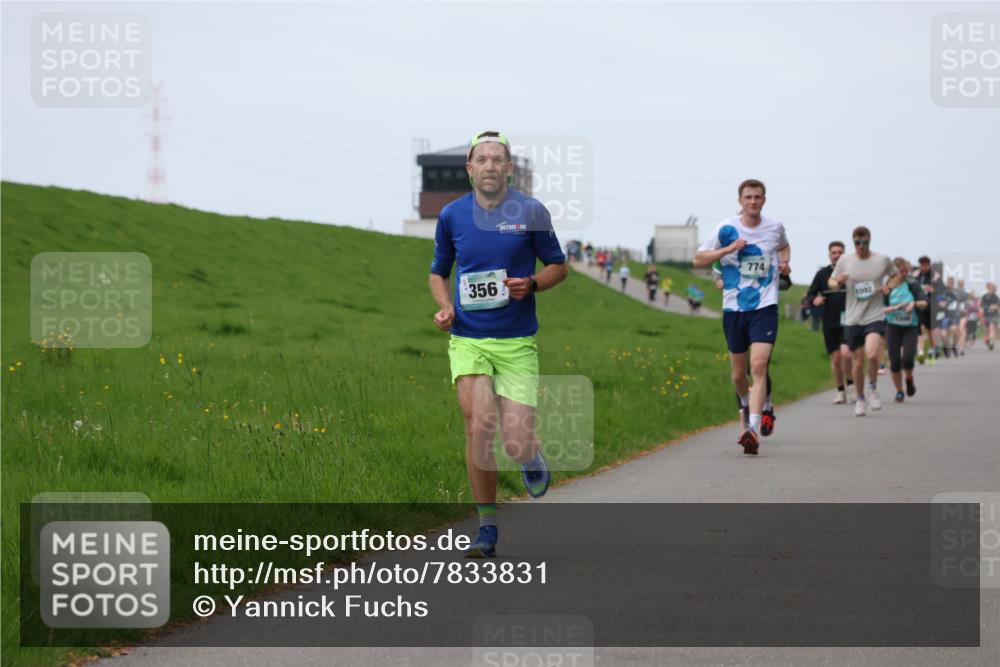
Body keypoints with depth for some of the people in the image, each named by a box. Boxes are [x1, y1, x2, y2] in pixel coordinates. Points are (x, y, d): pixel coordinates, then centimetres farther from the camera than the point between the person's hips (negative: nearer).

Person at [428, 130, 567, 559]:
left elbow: (558, 266, 10)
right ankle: (487, 527, 1)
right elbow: (438, 272, 19)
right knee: (478, 428, -14)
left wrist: (531, 285, -11)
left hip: (516, 343, -1)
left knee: (516, 446, -8)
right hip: (467, 340, 1)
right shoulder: (451, 215, 4)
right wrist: (445, 306, -1)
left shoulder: (531, 212, -2)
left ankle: (532, 456, 31)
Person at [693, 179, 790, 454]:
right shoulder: (725, 229, -1)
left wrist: (784, 262, 6)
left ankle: (753, 428, -26)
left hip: (765, 308, -1)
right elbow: (698, 260, -1)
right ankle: (746, 405, 46)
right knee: (738, 372, 11)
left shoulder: (775, 227, 5)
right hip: (734, 308, 1)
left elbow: (784, 246, 28)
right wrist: (729, 249, -15)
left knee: (759, 366, -19)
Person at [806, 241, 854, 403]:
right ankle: (841, 391, 19)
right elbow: (810, 294, 11)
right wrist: (814, 300, -12)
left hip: (849, 321, -2)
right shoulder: (822, 274, 8)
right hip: (830, 323, 2)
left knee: (846, 353, -20)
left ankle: (850, 383, 4)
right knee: (835, 359, 4)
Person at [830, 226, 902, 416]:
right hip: (852, 320, 2)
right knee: (857, 362, 6)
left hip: (875, 317, -2)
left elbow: (897, 276, 17)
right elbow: (832, 281, 13)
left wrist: (889, 286, -4)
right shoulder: (845, 261, 2)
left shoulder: (883, 260, 1)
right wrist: (837, 282, -11)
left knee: (872, 354, -24)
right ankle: (860, 399, 26)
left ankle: (872, 387, 2)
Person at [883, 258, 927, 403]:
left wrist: (915, 303, -26)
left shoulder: (913, 285, -2)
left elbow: (924, 303, -7)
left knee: (907, 358, -17)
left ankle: (909, 379, 16)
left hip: (911, 327, -1)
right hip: (893, 327, 1)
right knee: (895, 362, -1)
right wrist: (896, 307, -19)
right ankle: (899, 391, 18)